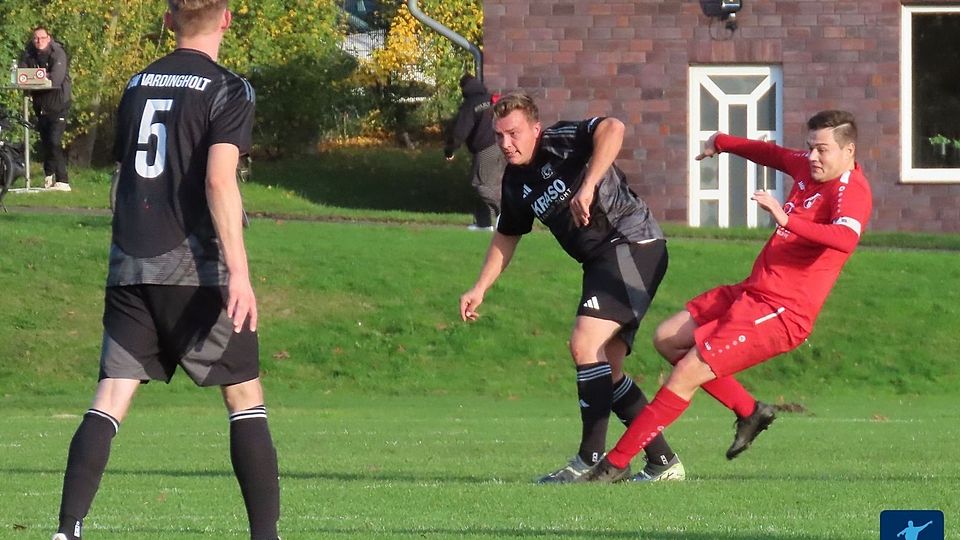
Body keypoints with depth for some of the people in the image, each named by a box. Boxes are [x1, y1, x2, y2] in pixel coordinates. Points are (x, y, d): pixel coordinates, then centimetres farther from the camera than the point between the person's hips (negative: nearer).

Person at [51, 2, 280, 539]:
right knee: (245, 398, 5)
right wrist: (239, 271, -19)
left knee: (110, 400, 1)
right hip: (196, 269, -5)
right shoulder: (227, 91, -5)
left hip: (130, 268, 5)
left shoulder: (139, 85, 14)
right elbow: (219, 179, -17)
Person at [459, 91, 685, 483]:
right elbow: (507, 236, 27)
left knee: (585, 344, -21)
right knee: (607, 373, 8)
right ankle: (663, 463, 16)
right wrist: (480, 289, 21)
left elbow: (613, 128, -31)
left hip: (632, 243, -9)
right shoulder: (516, 182, 11)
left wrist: (587, 188, -37)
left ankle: (591, 461, -18)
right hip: (601, 262, 9)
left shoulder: (560, 142, -12)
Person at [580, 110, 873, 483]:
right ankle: (749, 412, 19)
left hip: (781, 312, -10)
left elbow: (846, 239, -39)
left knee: (687, 373, -14)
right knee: (667, 339, 16)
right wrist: (722, 143, 44)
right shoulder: (808, 167, 10)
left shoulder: (852, 190, -17)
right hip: (751, 292, 10)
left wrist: (788, 220, -48)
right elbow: (772, 154, 34)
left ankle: (616, 463, -9)